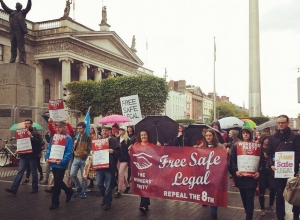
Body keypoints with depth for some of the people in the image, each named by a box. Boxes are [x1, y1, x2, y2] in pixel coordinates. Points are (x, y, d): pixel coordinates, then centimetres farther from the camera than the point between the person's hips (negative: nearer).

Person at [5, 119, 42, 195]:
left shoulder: (35, 133, -3)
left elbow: (38, 142, -18)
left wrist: (31, 136, -23)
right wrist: (18, 150, 6)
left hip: (32, 155, -5)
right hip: (23, 155, 5)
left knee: (34, 172, 5)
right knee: (20, 172, 0)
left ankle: (35, 188, 16)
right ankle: (14, 189, -3)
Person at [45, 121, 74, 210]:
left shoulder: (68, 138, -10)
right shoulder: (54, 137, 9)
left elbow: (69, 152, -15)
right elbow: (49, 148, 12)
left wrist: (62, 161, -28)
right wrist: (47, 157, -4)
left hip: (61, 164, -7)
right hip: (53, 163, 7)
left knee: (57, 183, 0)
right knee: (58, 182, 18)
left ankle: (55, 202, 13)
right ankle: (69, 191, 41)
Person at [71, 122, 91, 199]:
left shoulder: (87, 137, -4)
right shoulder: (76, 137, 11)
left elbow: (89, 149, -5)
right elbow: (73, 148, 15)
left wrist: (87, 158, -13)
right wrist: (74, 144, -5)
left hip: (84, 160, -4)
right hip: (76, 159, 4)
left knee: (84, 176, 2)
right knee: (72, 174, -1)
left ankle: (83, 192, 14)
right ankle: (78, 188, 19)